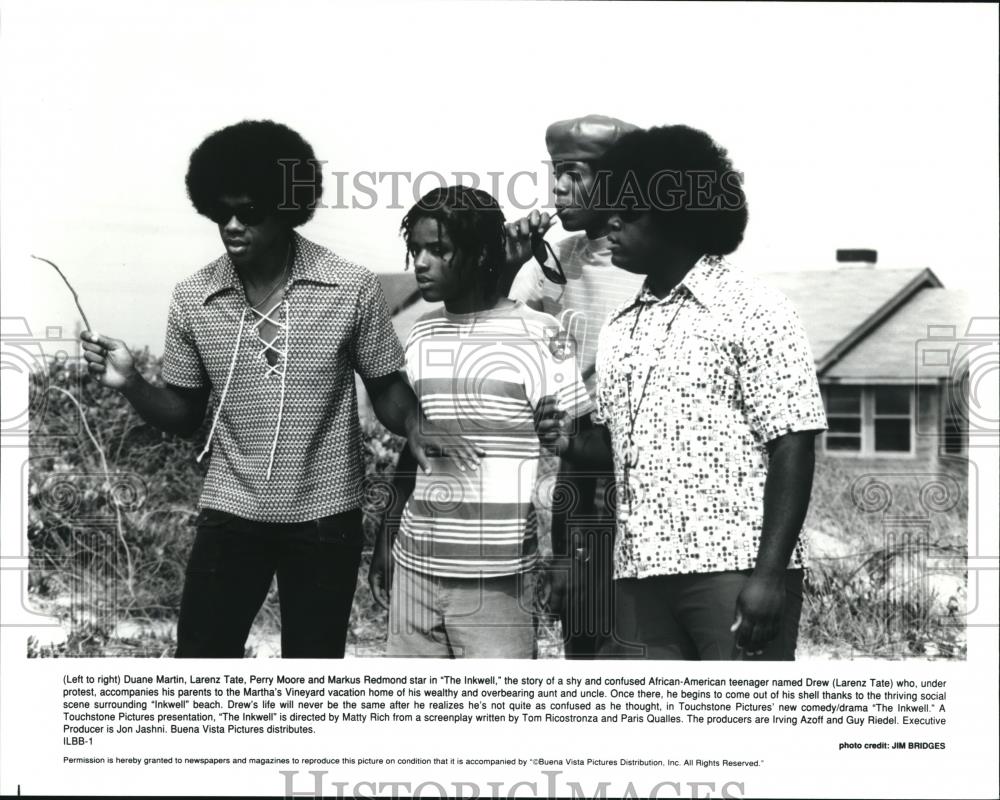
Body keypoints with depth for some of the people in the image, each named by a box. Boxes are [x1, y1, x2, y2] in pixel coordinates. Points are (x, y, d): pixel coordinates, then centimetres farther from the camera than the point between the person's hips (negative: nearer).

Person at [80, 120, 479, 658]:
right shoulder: (192, 299, -3)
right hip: (229, 515, 2)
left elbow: (386, 388, -1)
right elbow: (185, 417, 5)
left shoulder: (352, 289, -11)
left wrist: (415, 426, -22)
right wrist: (130, 383, -13)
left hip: (325, 518, -1)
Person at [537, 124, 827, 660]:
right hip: (640, 572, 6)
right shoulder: (619, 329, 15)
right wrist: (568, 444, -1)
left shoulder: (753, 311, -4)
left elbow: (791, 447, -9)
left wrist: (770, 572, -17)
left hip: (735, 566, -6)